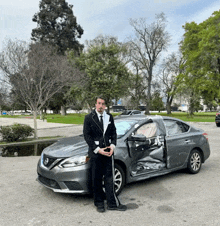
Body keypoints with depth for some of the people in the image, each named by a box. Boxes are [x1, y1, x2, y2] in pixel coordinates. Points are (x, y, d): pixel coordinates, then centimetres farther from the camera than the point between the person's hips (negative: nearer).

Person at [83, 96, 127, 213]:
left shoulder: (109, 117, 8)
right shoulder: (89, 118, -2)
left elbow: (113, 132, 11)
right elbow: (87, 135, -5)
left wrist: (112, 145, -5)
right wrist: (97, 149, -12)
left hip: (108, 151, 2)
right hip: (95, 152, -2)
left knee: (109, 178, 6)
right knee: (96, 179, 8)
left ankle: (112, 204, 16)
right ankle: (99, 203, 24)